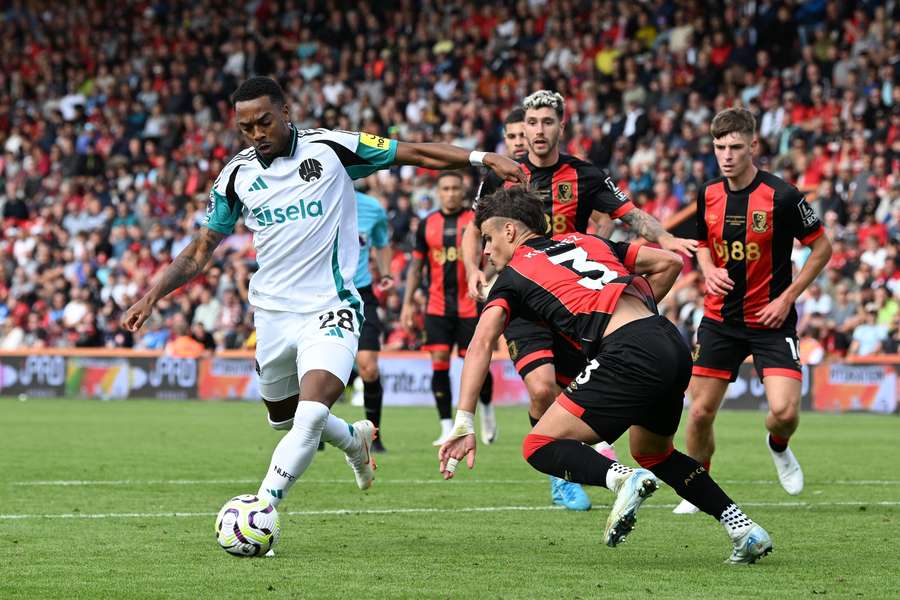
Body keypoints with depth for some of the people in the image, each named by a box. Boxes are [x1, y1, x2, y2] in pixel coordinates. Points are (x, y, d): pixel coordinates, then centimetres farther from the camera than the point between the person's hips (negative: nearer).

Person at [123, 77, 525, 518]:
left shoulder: (330, 149, -6)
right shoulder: (237, 174, 3)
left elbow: (416, 153, -3)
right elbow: (201, 249, 12)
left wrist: (482, 159, -12)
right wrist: (153, 295, 1)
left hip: (330, 311, -5)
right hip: (272, 313, 5)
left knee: (310, 418, -23)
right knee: (283, 417, 18)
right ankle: (355, 440, 47)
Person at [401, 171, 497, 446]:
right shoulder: (427, 224, 8)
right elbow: (416, 265, 13)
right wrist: (407, 303, 9)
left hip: (470, 306, -2)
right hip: (437, 307, 2)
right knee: (439, 362, -6)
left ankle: (487, 408, 28)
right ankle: (447, 428, -1)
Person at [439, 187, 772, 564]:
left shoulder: (513, 275, 12)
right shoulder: (587, 242, 28)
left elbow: (482, 341, -4)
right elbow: (669, 262, 22)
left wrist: (463, 423, -9)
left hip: (629, 355, -7)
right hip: (674, 346, 7)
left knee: (540, 446, 0)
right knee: (652, 452, 31)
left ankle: (621, 478, -27)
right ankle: (743, 529, 22)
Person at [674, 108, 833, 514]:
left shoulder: (781, 196, -15)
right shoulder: (708, 195, 0)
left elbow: (822, 247, -5)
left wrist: (787, 297, -10)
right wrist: (709, 271, -4)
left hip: (771, 320, -4)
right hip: (719, 319, 4)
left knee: (784, 412, -17)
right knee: (701, 412, 1)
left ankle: (778, 447, 19)